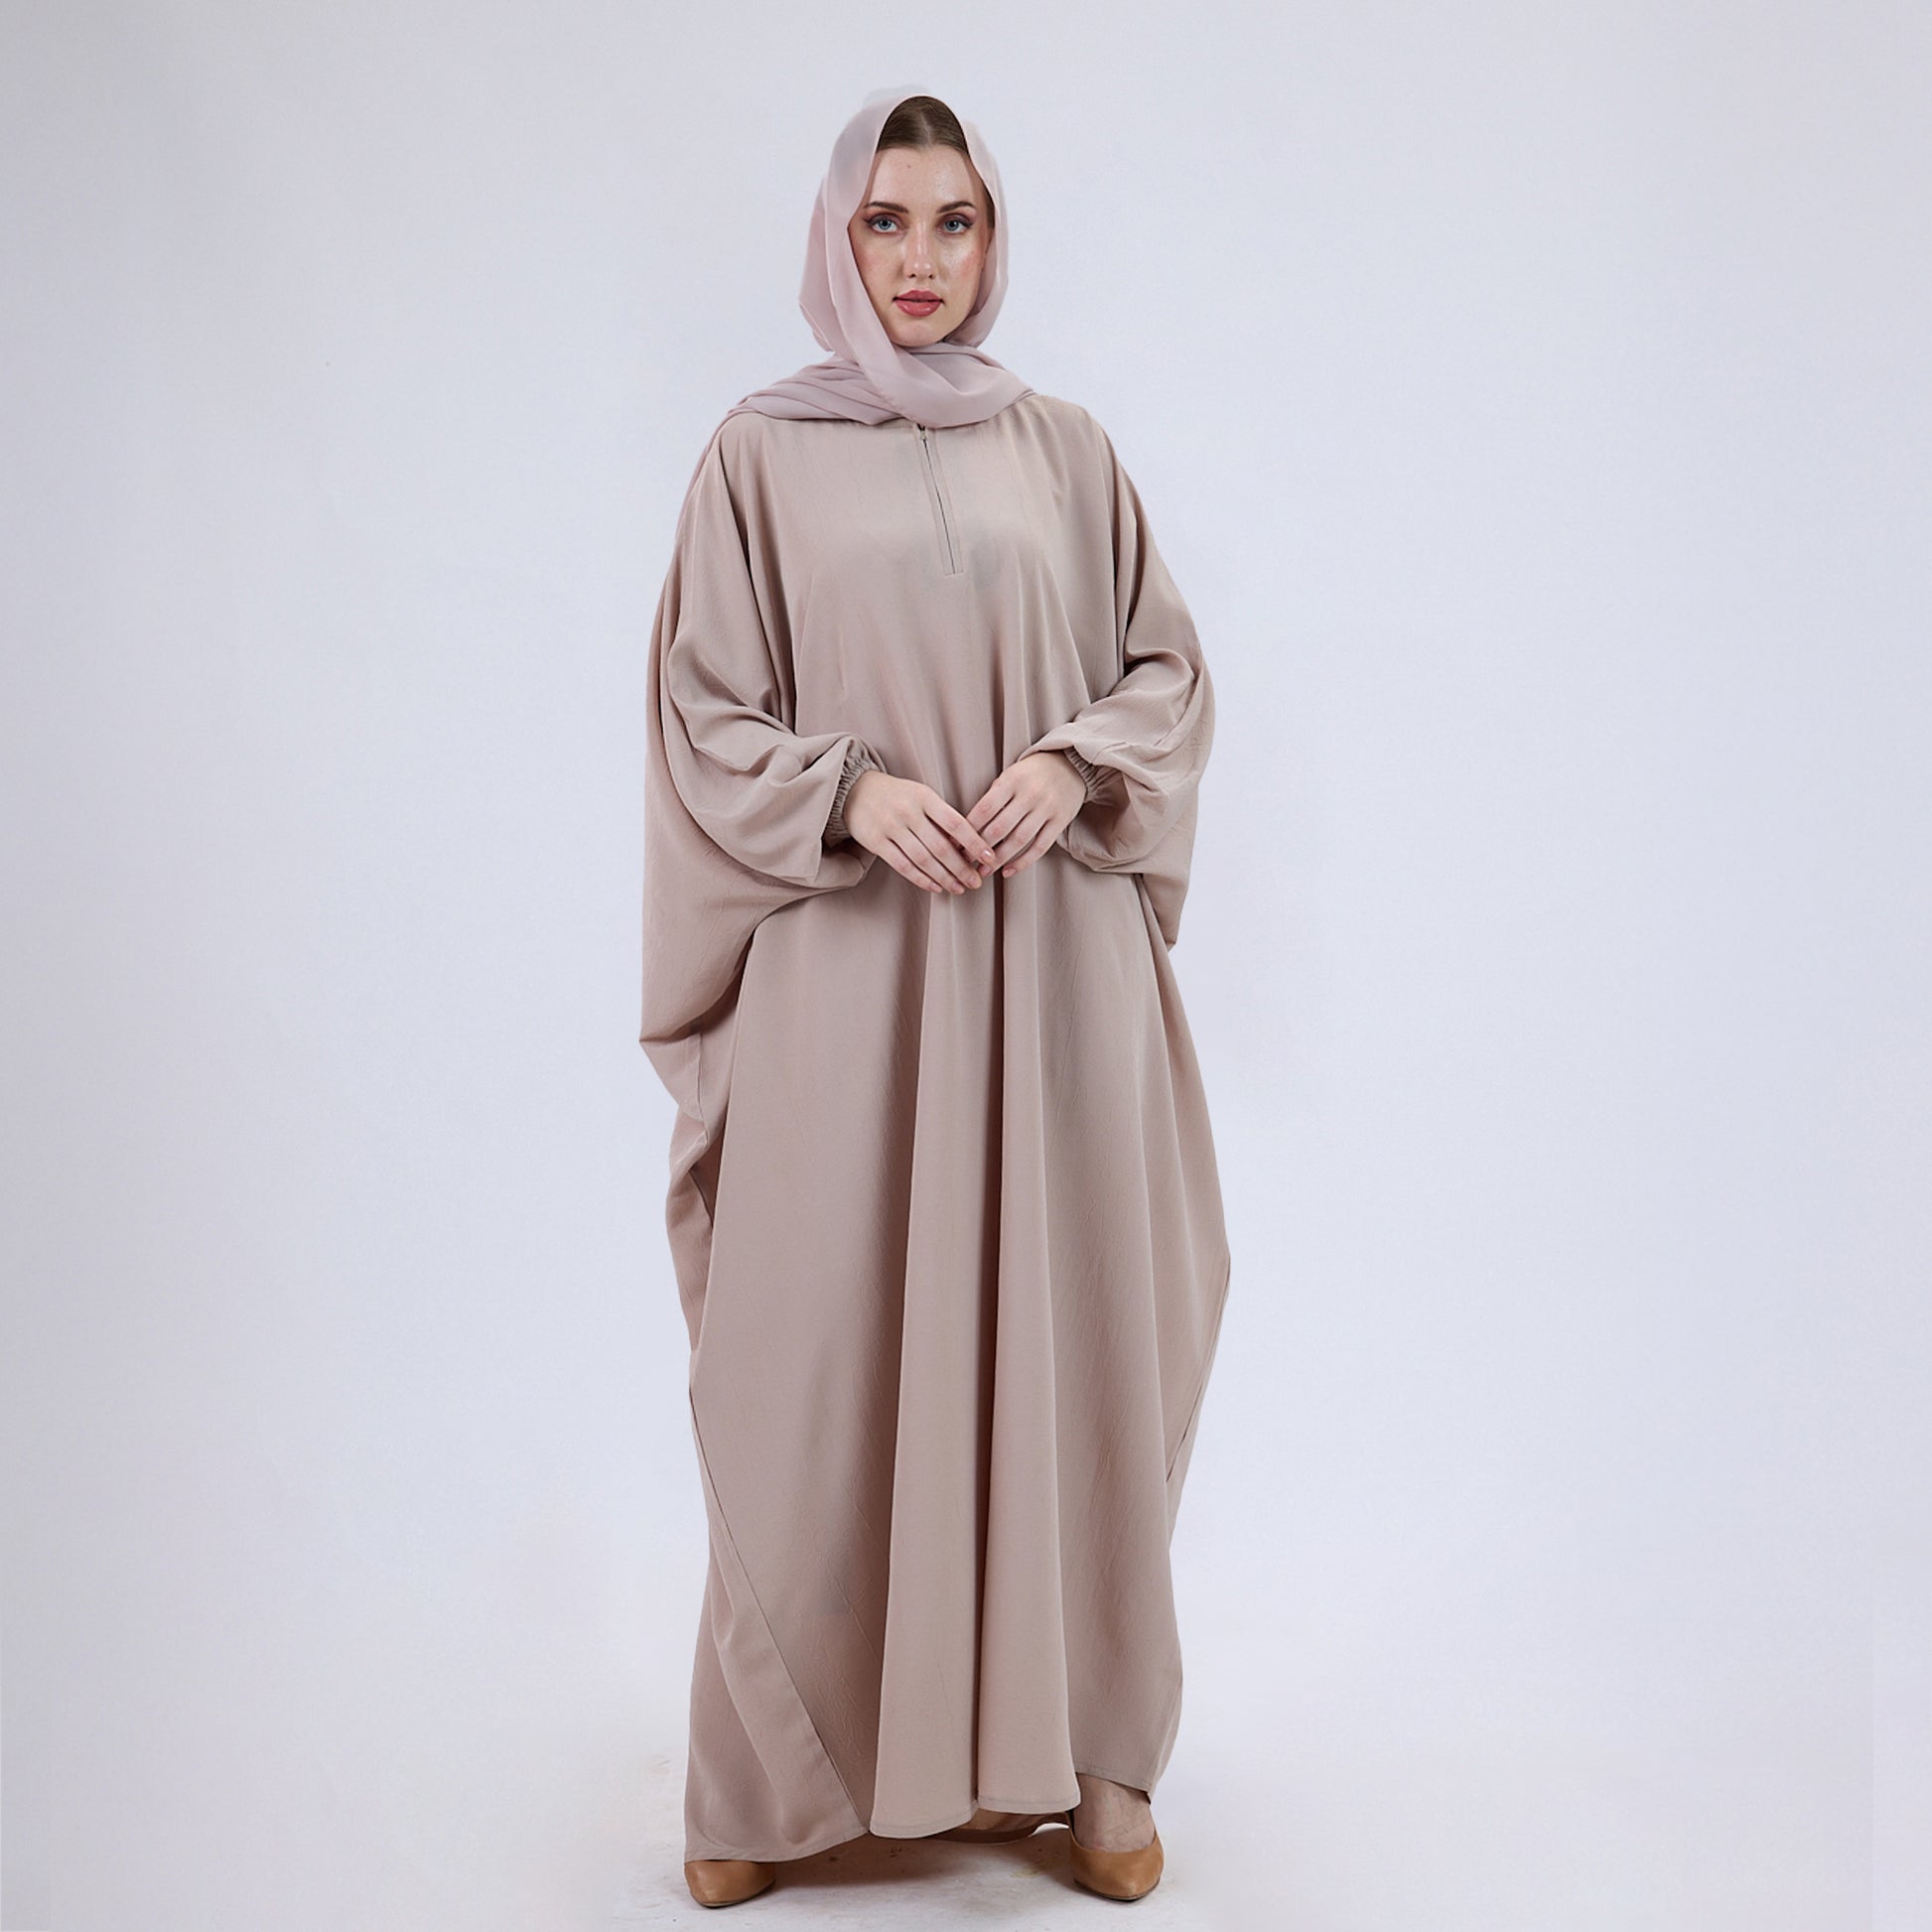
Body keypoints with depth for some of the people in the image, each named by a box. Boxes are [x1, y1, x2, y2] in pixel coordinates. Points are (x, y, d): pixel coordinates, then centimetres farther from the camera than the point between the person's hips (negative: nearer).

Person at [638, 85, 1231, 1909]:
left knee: (1058, 1330, 3)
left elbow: (1172, 672, 13)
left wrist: (1072, 763, -7)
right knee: (824, 1342, 0)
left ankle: (1074, 1749, 18)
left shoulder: (1065, 449, 12)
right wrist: (856, 797, -12)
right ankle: (780, 1770, 17)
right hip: (841, 958, -1)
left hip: (1052, 954, 2)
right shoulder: (760, 451, 6)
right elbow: (706, 713, 4)